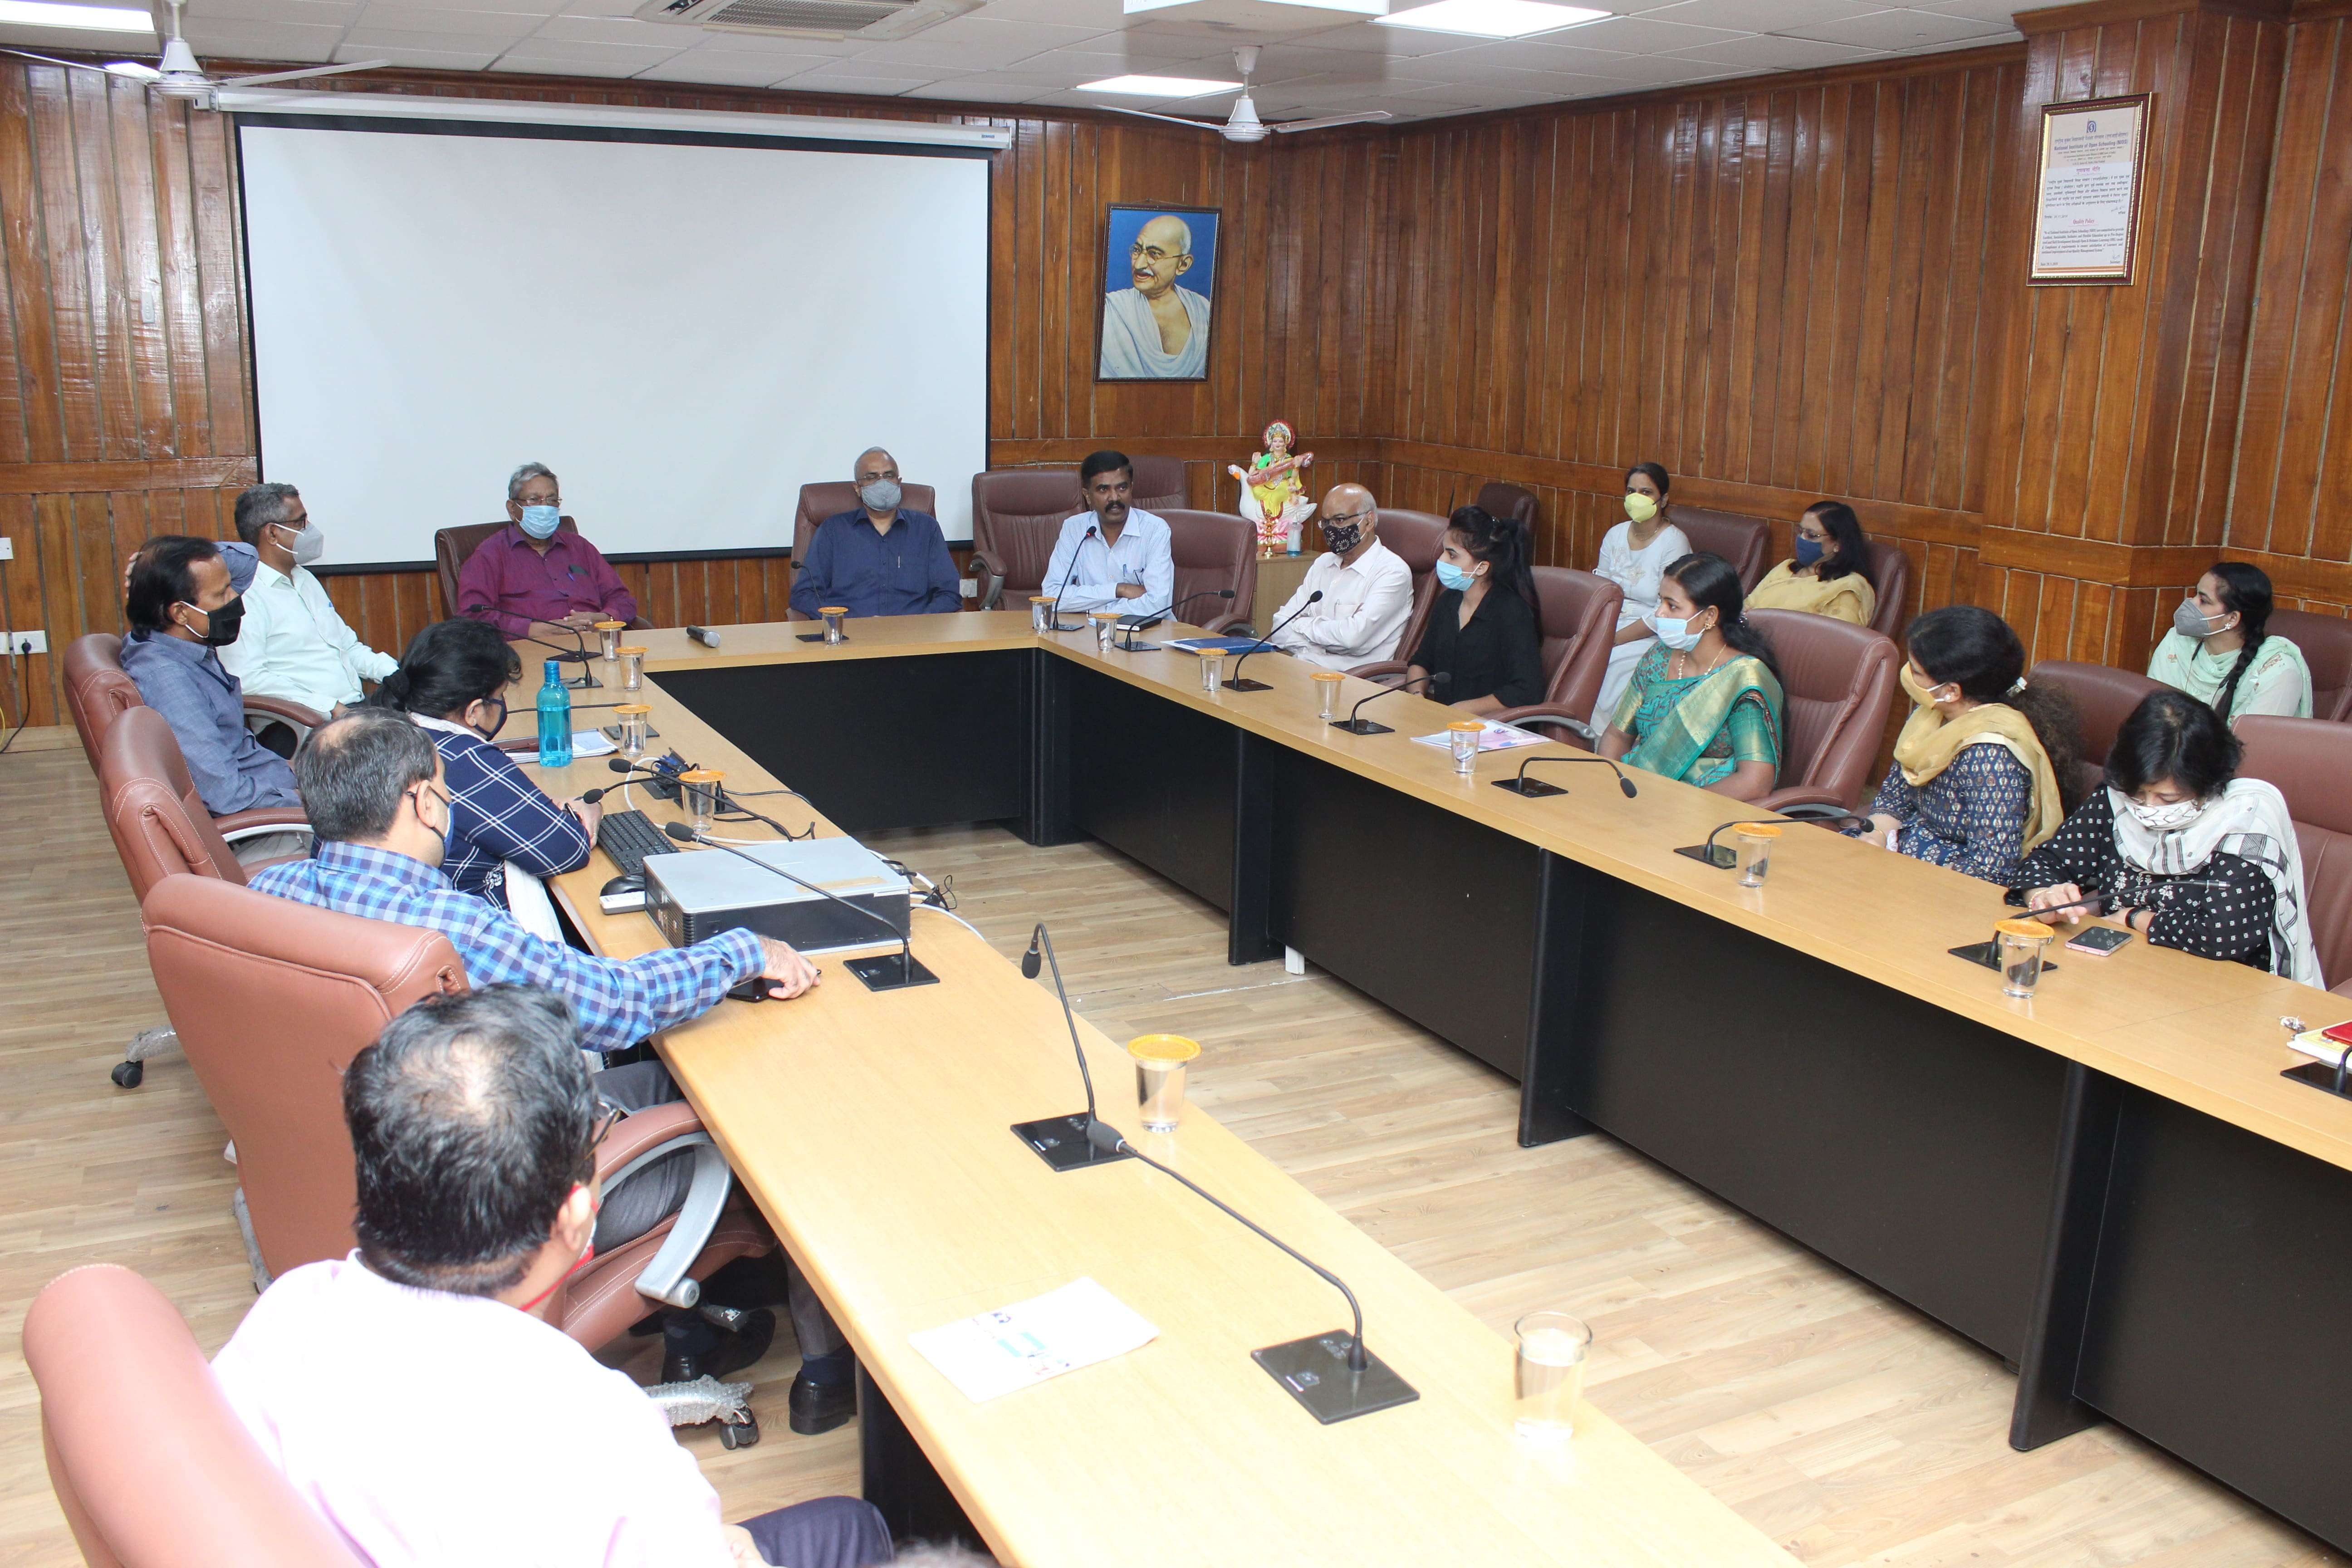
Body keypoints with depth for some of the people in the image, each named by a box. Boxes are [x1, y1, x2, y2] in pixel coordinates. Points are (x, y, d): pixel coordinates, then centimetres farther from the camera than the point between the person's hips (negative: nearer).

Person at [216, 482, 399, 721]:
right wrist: (330, 707, -22)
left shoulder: (305, 579, 24)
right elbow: (248, 679, -17)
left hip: (355, 708, 9)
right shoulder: (244, 596, -6)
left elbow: (348, 645, 30)